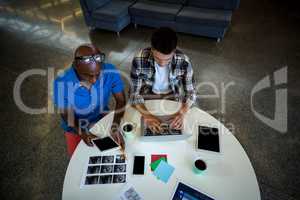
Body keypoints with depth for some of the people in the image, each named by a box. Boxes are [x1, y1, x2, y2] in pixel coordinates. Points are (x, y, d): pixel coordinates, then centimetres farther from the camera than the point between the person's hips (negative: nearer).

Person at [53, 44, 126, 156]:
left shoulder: (110, 72, -30)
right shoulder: (62, 83, -31)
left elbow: (120, 100, -18)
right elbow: (66, 115, -18)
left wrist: (115, 126, -32)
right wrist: (82, 133, -36)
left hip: (102, 120, 1)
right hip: (76, 127, 0)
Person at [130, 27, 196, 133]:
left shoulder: (183, 61, -25)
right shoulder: (139, 60, -28)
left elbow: (190, 92, -15)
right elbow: (135, 92, -23)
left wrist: (181, 113, -33)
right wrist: (146, 115, -39)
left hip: (172, 97, 1)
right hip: (147, 97, 0)